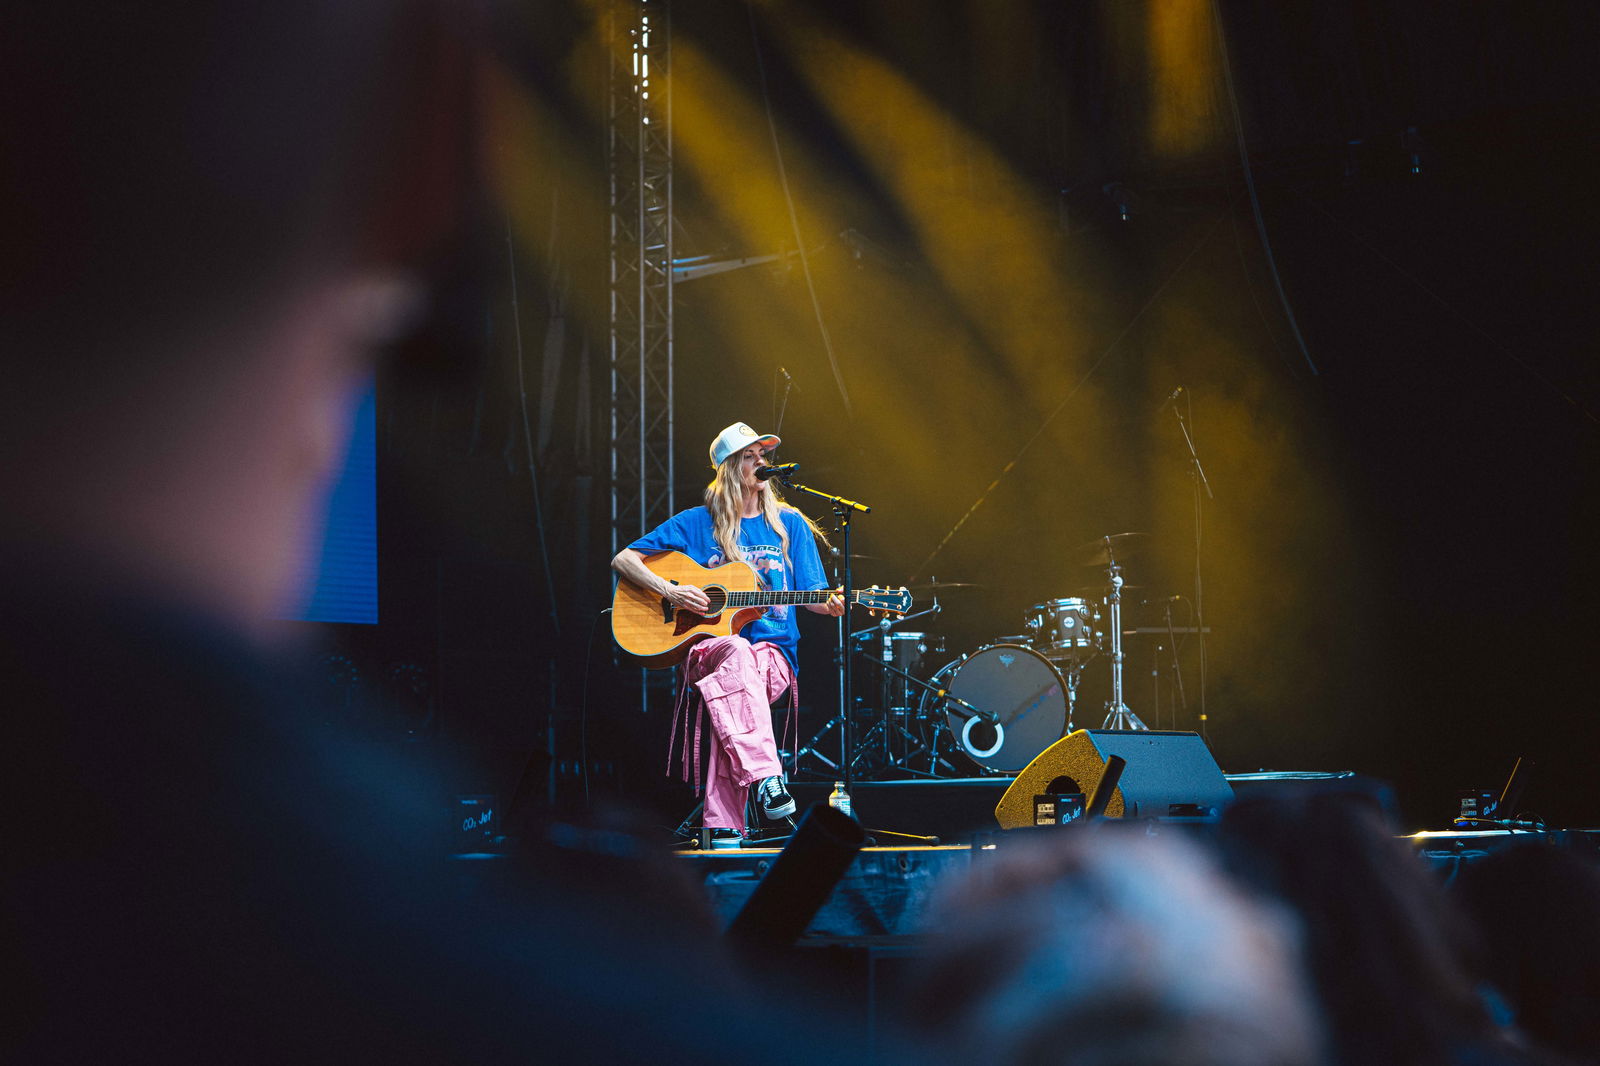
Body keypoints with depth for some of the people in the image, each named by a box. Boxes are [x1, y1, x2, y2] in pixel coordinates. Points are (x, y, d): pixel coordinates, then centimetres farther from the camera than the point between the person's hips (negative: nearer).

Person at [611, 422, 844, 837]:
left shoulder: (789, 524, 16)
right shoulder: (696, 524, 10)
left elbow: (810, 595, 13)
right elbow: (623, 560, 10)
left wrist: (829, 604, -11)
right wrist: (668, 590, -6)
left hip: (774, 652, 1)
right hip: (707, 647, -1)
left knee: (730, 684, -36)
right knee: (737, 653, -39)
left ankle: (721, 824, -44)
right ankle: (764, 776, -52)